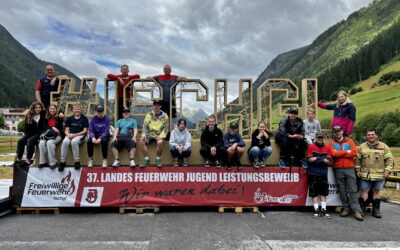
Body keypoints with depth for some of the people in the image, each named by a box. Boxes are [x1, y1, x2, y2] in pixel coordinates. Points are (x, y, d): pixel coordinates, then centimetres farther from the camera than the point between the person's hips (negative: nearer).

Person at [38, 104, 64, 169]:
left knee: (49, 143, -33)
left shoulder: (59, 117, 6)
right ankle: (43, 162, -20)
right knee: (41, 143, -27)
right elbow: (45, 127, 10)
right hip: (48, 135, 4)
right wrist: (52, 128, -9)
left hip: (57, 135, -4)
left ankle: (53, 162, -28)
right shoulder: (47, 118, 18)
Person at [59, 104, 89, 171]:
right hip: (70, 135, 3)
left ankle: (77, 162, -28)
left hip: (80, 135, -3)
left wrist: (75, 135, -14)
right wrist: (68, 134, -12)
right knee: (65, 142, -32)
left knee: (74, 141, -37)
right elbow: (66, 130, 11)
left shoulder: (84, 118, 6)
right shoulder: (69, 119, 15)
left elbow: (85, 131, -1)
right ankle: (62, 162, -24)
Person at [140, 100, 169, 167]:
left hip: (159, 135, -2)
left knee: (160, 142, -35)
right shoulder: (149, 114, 10)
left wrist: (161, 136, -16)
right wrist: (143, 135, -14)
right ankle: (146, 160, -15)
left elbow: (165, 128, 0)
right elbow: (145, 126, 3)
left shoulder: (164, 115, 5)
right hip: (150, 134, 2)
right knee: (142, 141, -26)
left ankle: (158, 160, -13)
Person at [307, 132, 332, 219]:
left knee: (323, 192, 7)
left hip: (324, 173, 3)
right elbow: (309, 159, -7)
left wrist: (317, 158, -12)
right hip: (313, 173, -3)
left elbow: (329, 161, 2)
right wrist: (323, 159, -10)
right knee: (314, 193, 1)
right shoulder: (311, 146, 1)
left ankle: (323, 210, 14)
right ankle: (316, 210, 7)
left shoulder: (327, 148, 9)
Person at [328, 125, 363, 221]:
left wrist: (339, 154, -6)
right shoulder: (332, 143, 9)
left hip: (350, 168, 0)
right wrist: (347, 152, -5)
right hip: (338, 169, 0)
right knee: (342, 190, 4)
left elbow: (354, 153, -4)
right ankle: (346, 209, 12)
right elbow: (334, 153, -9)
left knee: (353, 190, -2)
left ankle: (356, 211, -1)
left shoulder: (349, 141, 10)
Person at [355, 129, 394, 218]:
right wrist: (357, 170, 4)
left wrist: (387, 171, -5)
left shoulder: (384, 147, 4)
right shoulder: (362, 147, 7)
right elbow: (357, 159, 9)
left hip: (379, 175, 0)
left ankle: (376, 210, 19)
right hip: (365, 175, 0)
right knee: (364, 191, 1)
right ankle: (362, 209, 10)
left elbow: (389, 159, 3)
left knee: (377, 191, 9)